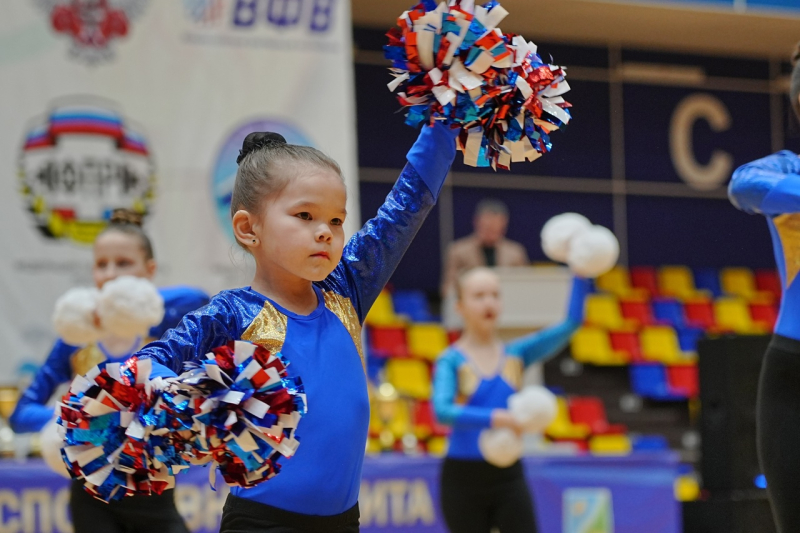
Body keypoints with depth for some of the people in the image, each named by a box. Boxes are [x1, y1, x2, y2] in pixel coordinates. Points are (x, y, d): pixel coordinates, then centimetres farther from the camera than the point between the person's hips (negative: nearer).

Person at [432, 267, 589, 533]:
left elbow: (570, 324, -1)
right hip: (464, 478, -3)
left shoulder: (516, 353, 6)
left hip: (508, 477, 3)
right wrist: (491, 418, -38)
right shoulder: (451, 361, -6)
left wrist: (581, 276, -14)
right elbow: (442, 410, -24)